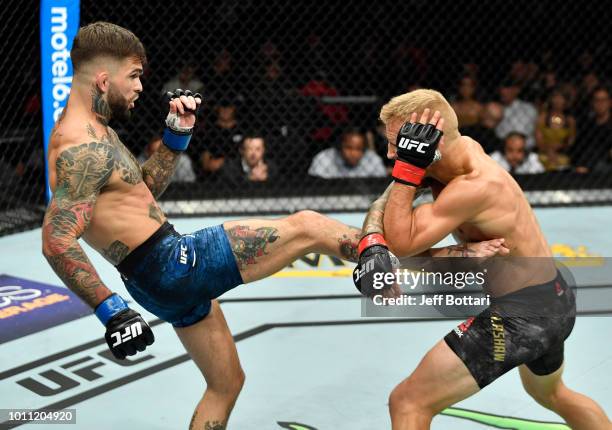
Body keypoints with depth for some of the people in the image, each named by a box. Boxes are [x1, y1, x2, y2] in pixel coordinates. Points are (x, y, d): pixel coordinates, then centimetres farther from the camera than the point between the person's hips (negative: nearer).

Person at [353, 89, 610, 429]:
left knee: (408, 402, -7)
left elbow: (403, 242, -26)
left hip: (522, 315, -10)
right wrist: (371, 243, -20)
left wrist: (408, 166, -27)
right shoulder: (465, 147, -2)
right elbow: (388, 202, -2)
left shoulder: (476, 186, -27)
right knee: (552, 394, 37)